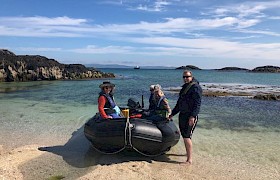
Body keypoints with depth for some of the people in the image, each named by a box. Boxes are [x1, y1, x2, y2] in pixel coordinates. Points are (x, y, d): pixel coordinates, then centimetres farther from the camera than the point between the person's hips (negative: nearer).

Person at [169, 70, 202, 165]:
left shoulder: (195, 87, -9)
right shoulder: (184, 87, 19)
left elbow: (197, 103, -18)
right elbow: (179, 103, 24)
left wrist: (192, 116, -28)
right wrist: (172, 114, 24)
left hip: (190, 116, -9)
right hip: (182, 115, 9)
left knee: (187, 136, -11)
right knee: (184, 136, 16)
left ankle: (189, 159, -5)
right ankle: (188, 153, 33)